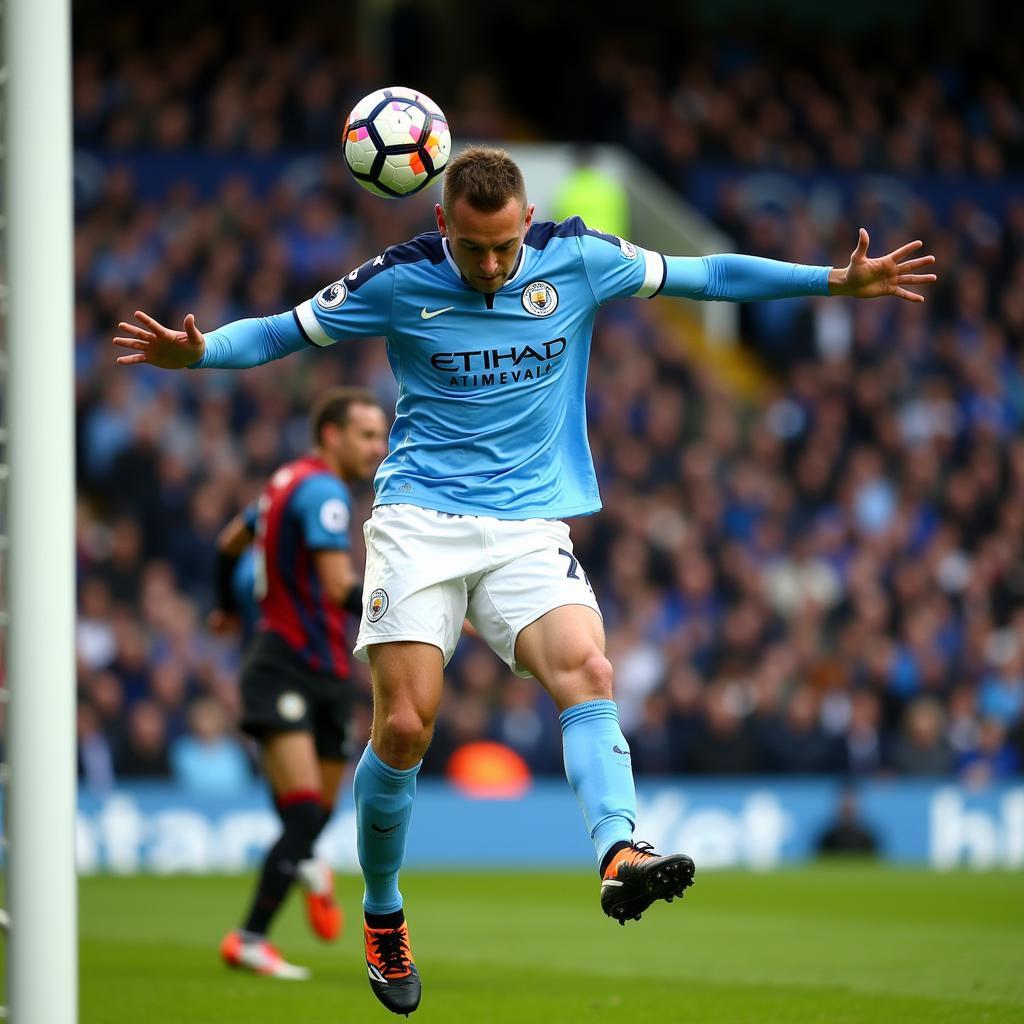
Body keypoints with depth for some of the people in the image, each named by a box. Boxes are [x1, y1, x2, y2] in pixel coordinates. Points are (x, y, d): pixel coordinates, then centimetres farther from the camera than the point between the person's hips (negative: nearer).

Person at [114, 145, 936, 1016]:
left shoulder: (577, 258, 1)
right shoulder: (399, 281, -4)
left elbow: (702, 274, 13)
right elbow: (284, 331, 6)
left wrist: (837, 282, 11)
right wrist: (196, 352, -13)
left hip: (531, 527, 2)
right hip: (421, 520, -1)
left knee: (587, 672, -26)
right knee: (405, 725, -11)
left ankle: (620, 856, -43)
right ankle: (382, 915, 11)